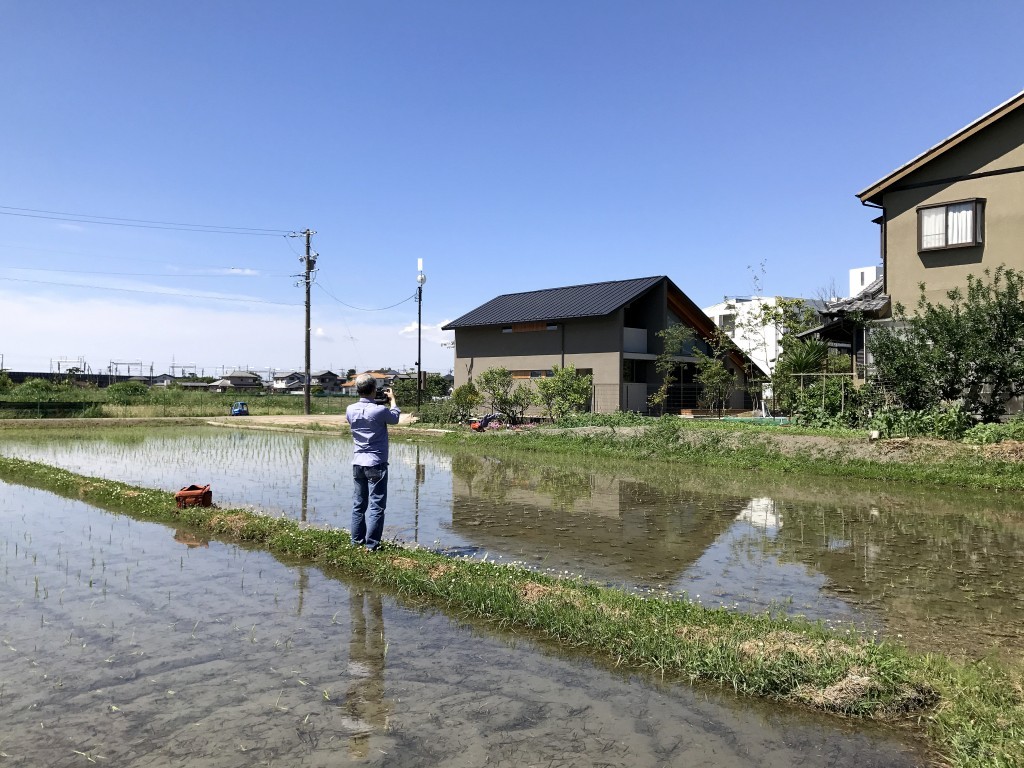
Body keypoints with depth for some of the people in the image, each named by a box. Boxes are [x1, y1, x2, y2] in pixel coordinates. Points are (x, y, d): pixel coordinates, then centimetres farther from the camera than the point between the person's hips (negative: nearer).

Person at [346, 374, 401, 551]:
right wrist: (392, 399, 21)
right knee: (376, 505, -1)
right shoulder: (380, 410, -17)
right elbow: (395, 418, 4)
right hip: (376, 464, -6)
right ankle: (372, 543, -1)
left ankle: (357, 539, 22)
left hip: (357, 463, 6)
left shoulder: (351, 410, -2)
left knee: (358, 503, 15)